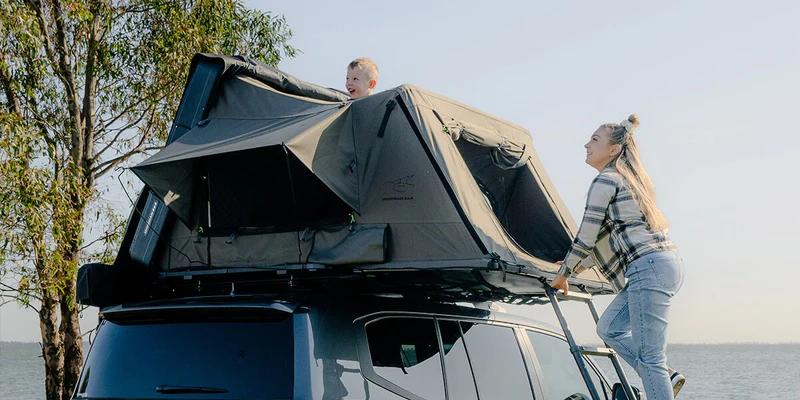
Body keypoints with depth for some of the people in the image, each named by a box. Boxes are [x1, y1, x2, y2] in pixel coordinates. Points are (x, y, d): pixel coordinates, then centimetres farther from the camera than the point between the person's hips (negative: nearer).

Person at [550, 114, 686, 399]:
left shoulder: (605, 180, -6)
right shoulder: (627, 178, 23)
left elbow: (586, 237, -6)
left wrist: (563, 274, 8)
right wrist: (582, 264, 35)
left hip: (649, 268, -10)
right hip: (665, 263, 10)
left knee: (649, 357, -9)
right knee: (608, 328, 16)